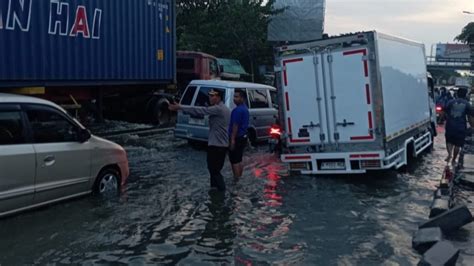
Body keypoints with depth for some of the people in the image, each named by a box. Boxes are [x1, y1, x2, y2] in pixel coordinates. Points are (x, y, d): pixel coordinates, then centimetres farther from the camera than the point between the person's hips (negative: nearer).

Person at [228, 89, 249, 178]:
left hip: (237, 138, -10)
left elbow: (235, 126, -22)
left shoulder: (237, 110, -18)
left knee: (234, 161, -4)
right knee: (239, 160, 16)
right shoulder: (245, 108, 14)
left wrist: (232, 140, -22)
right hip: (243, 137, 10)